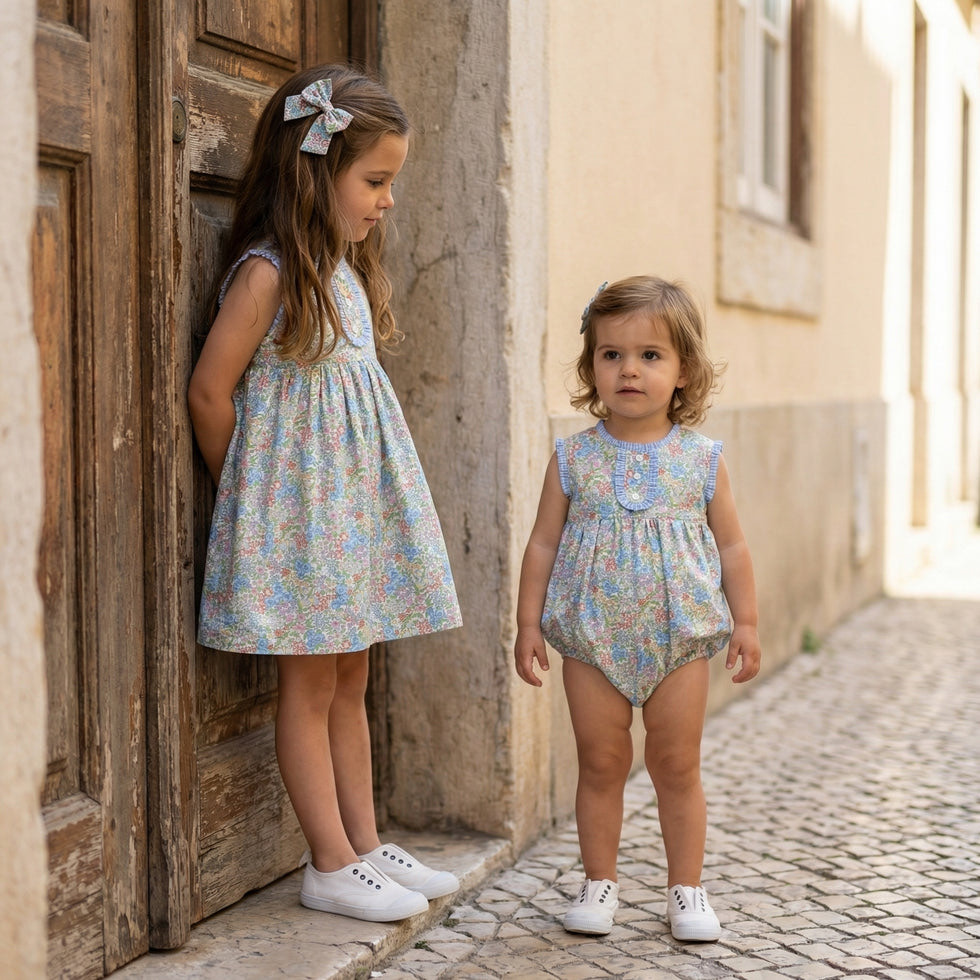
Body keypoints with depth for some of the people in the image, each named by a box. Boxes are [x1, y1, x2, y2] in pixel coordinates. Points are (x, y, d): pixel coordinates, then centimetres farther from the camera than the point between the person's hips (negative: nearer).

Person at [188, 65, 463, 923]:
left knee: (351, 682, 13)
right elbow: (210, 391, -13)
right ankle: (332, 866, 9)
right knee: (309, 686, 1)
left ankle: (363, 845, 23)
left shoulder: (347, 270, 12)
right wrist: (246, 492, -3)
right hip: (298, 506, -8)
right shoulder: (268, 272, -14)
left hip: (355, 500, 8)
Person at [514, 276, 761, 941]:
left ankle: (687, 887, 21)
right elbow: (544, 544, 3)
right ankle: (600, 882, 22)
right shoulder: (574, 460, -2)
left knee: (678, 766, 8)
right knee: (601, 763, 8)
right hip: (592, 638, 0)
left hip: (679, 637, 0)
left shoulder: (702, 460, -2)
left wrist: (745, 623, 4)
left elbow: (731, 546, 6)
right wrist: (529, 623, 1)